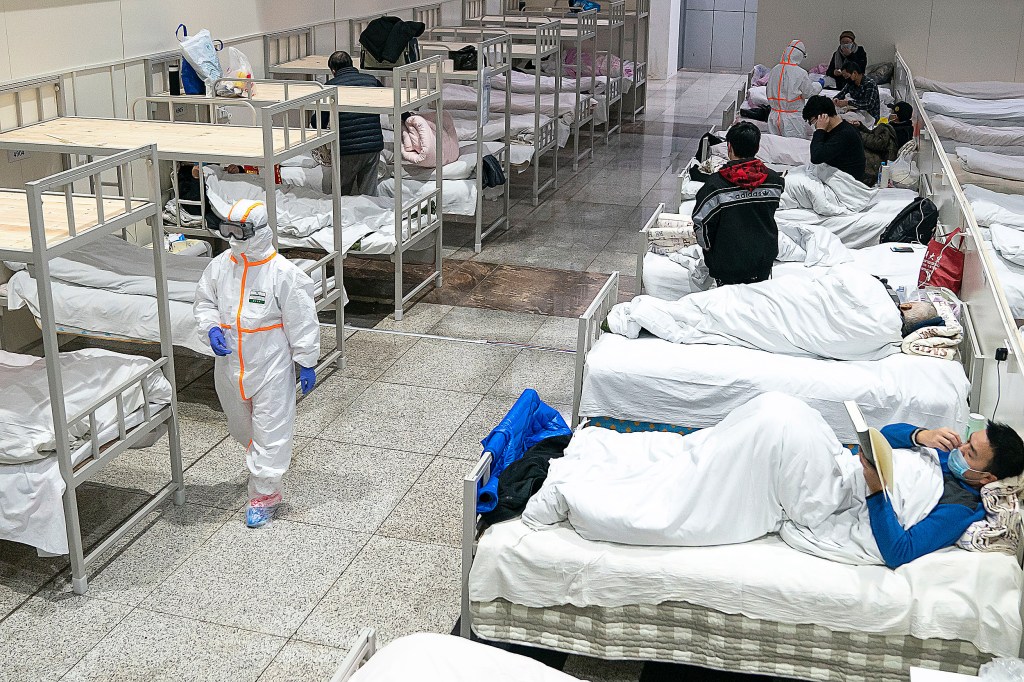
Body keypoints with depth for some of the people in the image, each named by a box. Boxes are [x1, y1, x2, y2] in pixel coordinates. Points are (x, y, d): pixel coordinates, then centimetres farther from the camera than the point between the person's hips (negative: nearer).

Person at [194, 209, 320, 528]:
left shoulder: (283, 273, -17)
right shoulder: (219, 266, -3)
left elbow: (302, 321, -11)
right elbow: (204, 302, 11)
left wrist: (307, 362, -8)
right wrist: (211, 329, -10)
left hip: (271, 366, -6)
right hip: (230, 364, 6)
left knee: (269, 428, 0)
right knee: (239, 426, 23)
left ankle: (264, 493, 11)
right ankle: (273, 458, 51)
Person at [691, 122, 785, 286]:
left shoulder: (715, 185, -23)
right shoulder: (774, 181, -9)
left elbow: (701, 224, -14)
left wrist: (709, 248, 6)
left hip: (728, 264, -4)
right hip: (764, 260, 4)